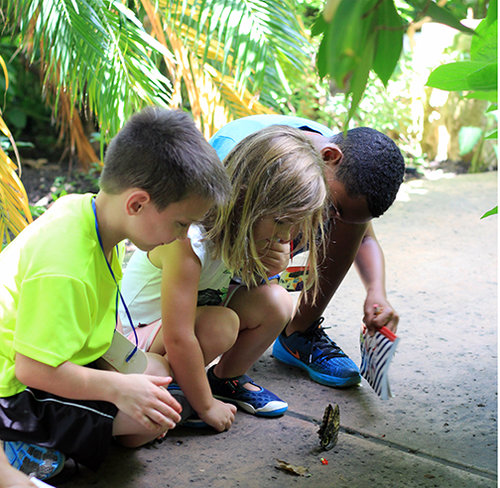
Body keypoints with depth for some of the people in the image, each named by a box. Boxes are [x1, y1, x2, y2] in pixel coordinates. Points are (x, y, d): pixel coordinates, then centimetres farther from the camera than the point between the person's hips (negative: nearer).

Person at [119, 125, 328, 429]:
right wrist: (206, 406, -23)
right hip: (138, 333, -7)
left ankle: (228, 378, 9)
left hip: (196, 314, 7)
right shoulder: (188, 240, -34)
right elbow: (178, 338, -33)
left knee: (276, 301, -14)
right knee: (222, 324, -35)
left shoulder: (243, 227, -11)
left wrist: (268, 266, -17)